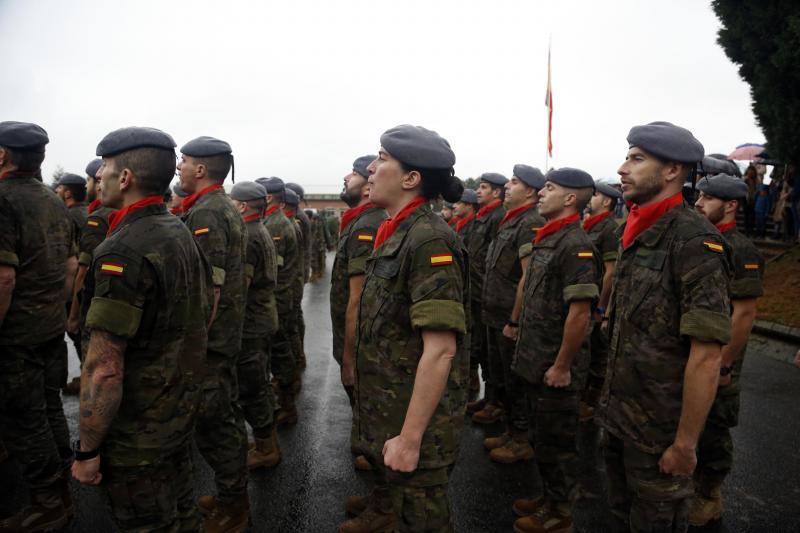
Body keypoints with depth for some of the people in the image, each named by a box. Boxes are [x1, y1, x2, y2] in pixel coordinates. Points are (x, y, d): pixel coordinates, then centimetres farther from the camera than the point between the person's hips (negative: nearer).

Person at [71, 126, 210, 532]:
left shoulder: (123, 251, -25)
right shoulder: (181, 233, 4)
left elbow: (104, 369, -26)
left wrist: (87, 450, -15)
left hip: (138, 434, -8)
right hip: (181, 411, 8)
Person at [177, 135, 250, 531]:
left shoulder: (205, 213, -18)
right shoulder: (227, 209, 13)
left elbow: (209, 289, -24)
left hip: (210, 339, -10)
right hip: (227, 334, 10)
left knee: (213, 424, 2)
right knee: (226, 418, 18)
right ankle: (233, 497, 33)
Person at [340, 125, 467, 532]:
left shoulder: (429, 241, -23)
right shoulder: (396, 234, 7)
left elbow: (441, 350, -27)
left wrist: (410, 438, -24)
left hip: (416, 420, -9)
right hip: (386, 410, 9)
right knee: (387, 483, 30)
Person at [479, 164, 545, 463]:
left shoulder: (531, 224, -16)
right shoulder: (510, 222, 14)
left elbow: (529, 277, -22)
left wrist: (514, 321, -21)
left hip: (512, 319, -9)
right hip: (495, 317, 9)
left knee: (516, 382, 3)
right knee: (501, 378, 19)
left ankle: (523, 441, 18)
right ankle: (511, 431, 33)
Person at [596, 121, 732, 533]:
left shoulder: (696, 241, -20)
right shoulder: (635, 235, 7)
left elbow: (706, 355, -23)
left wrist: (685, 444, -20)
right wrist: (610, 402, 15)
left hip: (658, 432, -8)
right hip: (618, 419, 8)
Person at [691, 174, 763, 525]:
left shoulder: (741, 251, -15)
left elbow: (745, 313, -18)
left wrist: (724, 365, -18)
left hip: (716, 359, -7)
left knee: (711, 431, 9)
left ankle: (708, 500, 26)